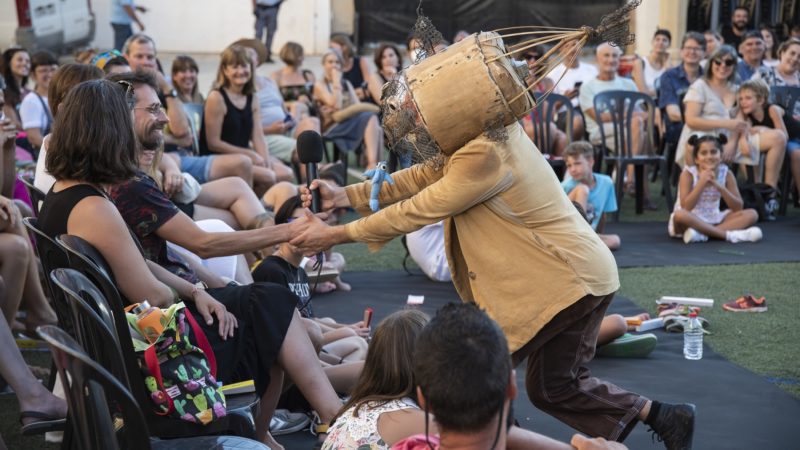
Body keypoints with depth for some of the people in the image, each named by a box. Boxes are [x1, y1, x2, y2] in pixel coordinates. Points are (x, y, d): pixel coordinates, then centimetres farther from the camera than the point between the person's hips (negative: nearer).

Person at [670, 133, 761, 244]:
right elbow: (686, 208, -22)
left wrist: (718, 186, -22)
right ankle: (729, 234, -34)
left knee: (751, 214, -14)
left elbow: (738, 208, -10)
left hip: (713, 220, 4)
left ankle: (702, 233, -30)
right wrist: (701, 183, -27)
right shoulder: (688, 174, -12)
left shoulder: (726, 174, -3)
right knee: (680, 214, -38)